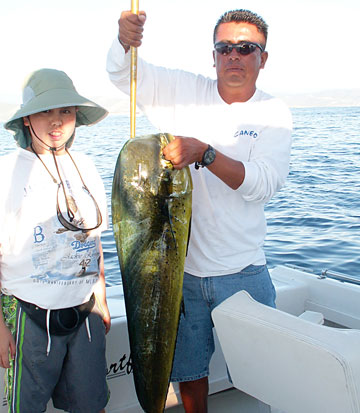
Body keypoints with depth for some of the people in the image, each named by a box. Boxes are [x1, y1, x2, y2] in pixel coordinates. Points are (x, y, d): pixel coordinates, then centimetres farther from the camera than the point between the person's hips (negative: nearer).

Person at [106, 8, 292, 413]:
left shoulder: (273, 113, -3)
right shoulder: (185, 90, 1)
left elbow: (262, 185, -17)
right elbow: (123, 72, -5)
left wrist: (204, 153, -32)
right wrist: (125, 40, -27)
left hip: (243, 272, -1)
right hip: (181, 266, 1)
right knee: (188, 367, 18)